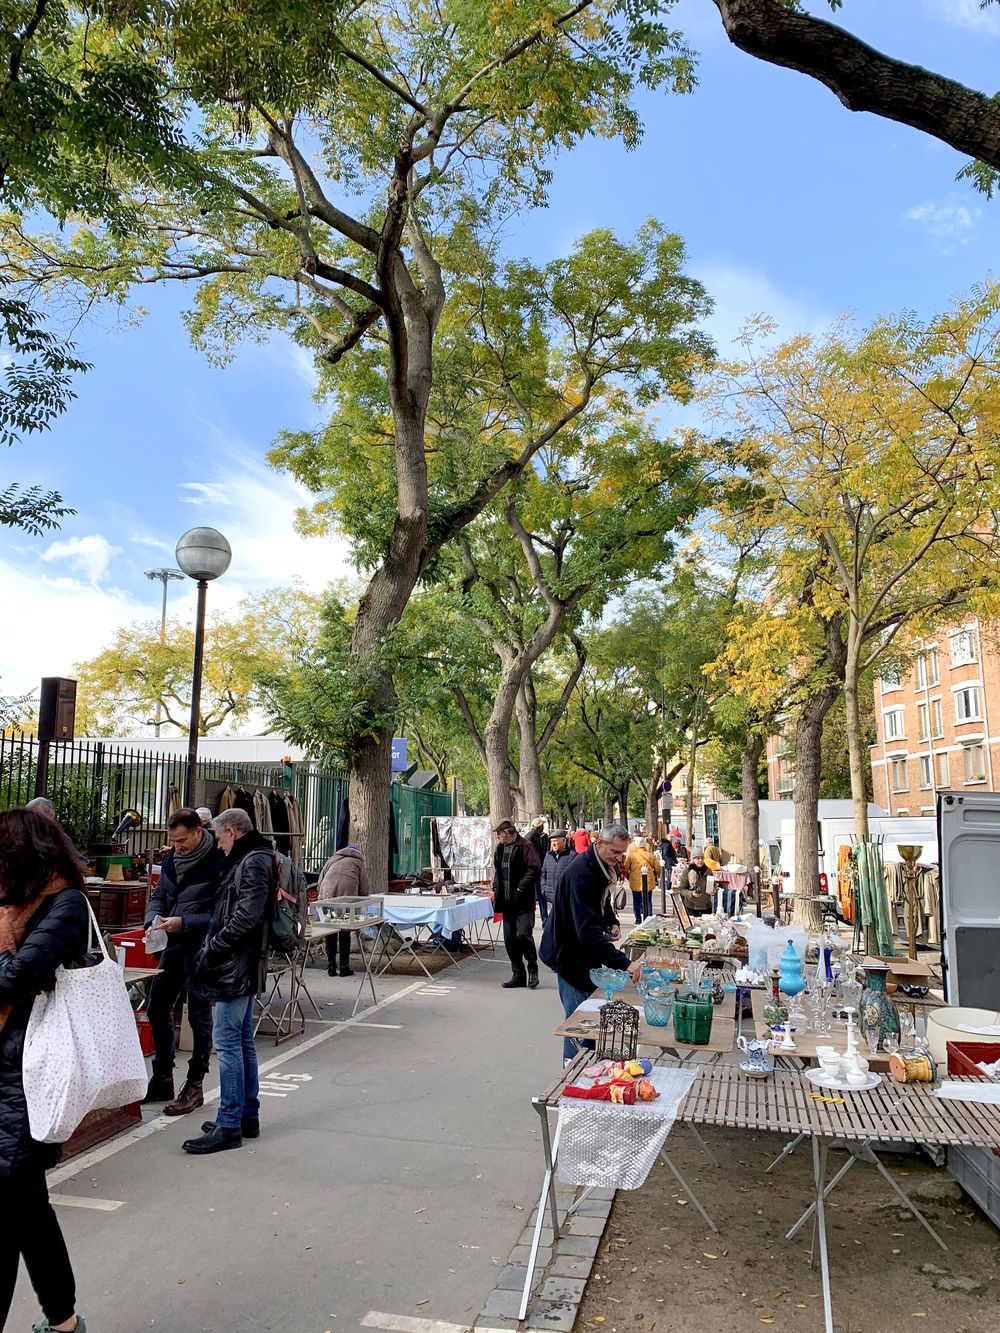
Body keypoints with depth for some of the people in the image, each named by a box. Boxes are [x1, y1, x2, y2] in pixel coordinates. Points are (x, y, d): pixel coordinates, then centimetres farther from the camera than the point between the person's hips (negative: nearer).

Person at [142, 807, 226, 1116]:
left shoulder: (218, 862, -17)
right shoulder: (172, 858, 7)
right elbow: (158, 896, 15)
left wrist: (183, 923, -25)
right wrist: (153, 921, -5)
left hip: (202, 948, -8)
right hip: (173, 944, 8)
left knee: (199, 1015, 2)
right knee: (157, 1008, 15)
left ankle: (195, 1086, 16)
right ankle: (162, 1079, 31)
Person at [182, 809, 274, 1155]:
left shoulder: (254, 862, -15)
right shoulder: (249, 860, 17)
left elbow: (245, 918, -23)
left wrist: (212, 949, -16)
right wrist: (214, 948, 11)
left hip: (238, 965, -11)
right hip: (243, 966, 11)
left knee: (227, 1040, -6)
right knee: (242, 1039, 15)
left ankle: (229, 1125, 1)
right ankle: (248, 1116, 24)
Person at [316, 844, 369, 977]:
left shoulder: (332, 860, 29)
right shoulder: (359, 863, 23)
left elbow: (319, 885, 24)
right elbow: (364, 891, 15)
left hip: (327, 896, 2)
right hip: (348, 894, -2)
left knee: (329, 931, 10)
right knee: (345, 931, 8)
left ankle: (331, 967, 14)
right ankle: (344, 967, 11)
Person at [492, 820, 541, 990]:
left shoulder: (524, 846, -10)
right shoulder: (500, 848, 14)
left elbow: (535, 869, -16)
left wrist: (521, 888, -18)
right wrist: (496, 889, 9)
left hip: (523, 901, -8)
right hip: (507, 901, 8)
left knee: (523, 934, -13)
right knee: (510, 939, 8)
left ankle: (532, 970, 6)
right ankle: (518, 975, 18)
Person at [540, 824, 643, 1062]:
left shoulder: (605, 867, 2)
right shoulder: (581, 873, -30)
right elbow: (588, 930, -38)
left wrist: (610, 923, 4)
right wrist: (624, 963, -43)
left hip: (587, 952, 9)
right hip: (570, 955, -9)